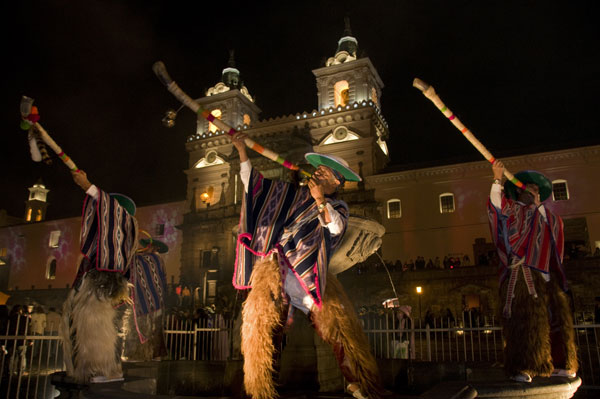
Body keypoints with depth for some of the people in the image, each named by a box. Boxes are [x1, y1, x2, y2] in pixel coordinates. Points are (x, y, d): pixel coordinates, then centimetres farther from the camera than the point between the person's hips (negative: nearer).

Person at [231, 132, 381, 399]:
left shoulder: (337, 206, 18)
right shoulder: (292, 193, 20)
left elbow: (336, 226, -5)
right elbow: (252, 181, 19)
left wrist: (320, 201, -15)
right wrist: (242, 150, 11)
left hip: (310, 271, -1)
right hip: (274, 266, 1)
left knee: (340, 320, -11)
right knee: (256, 317, -18)